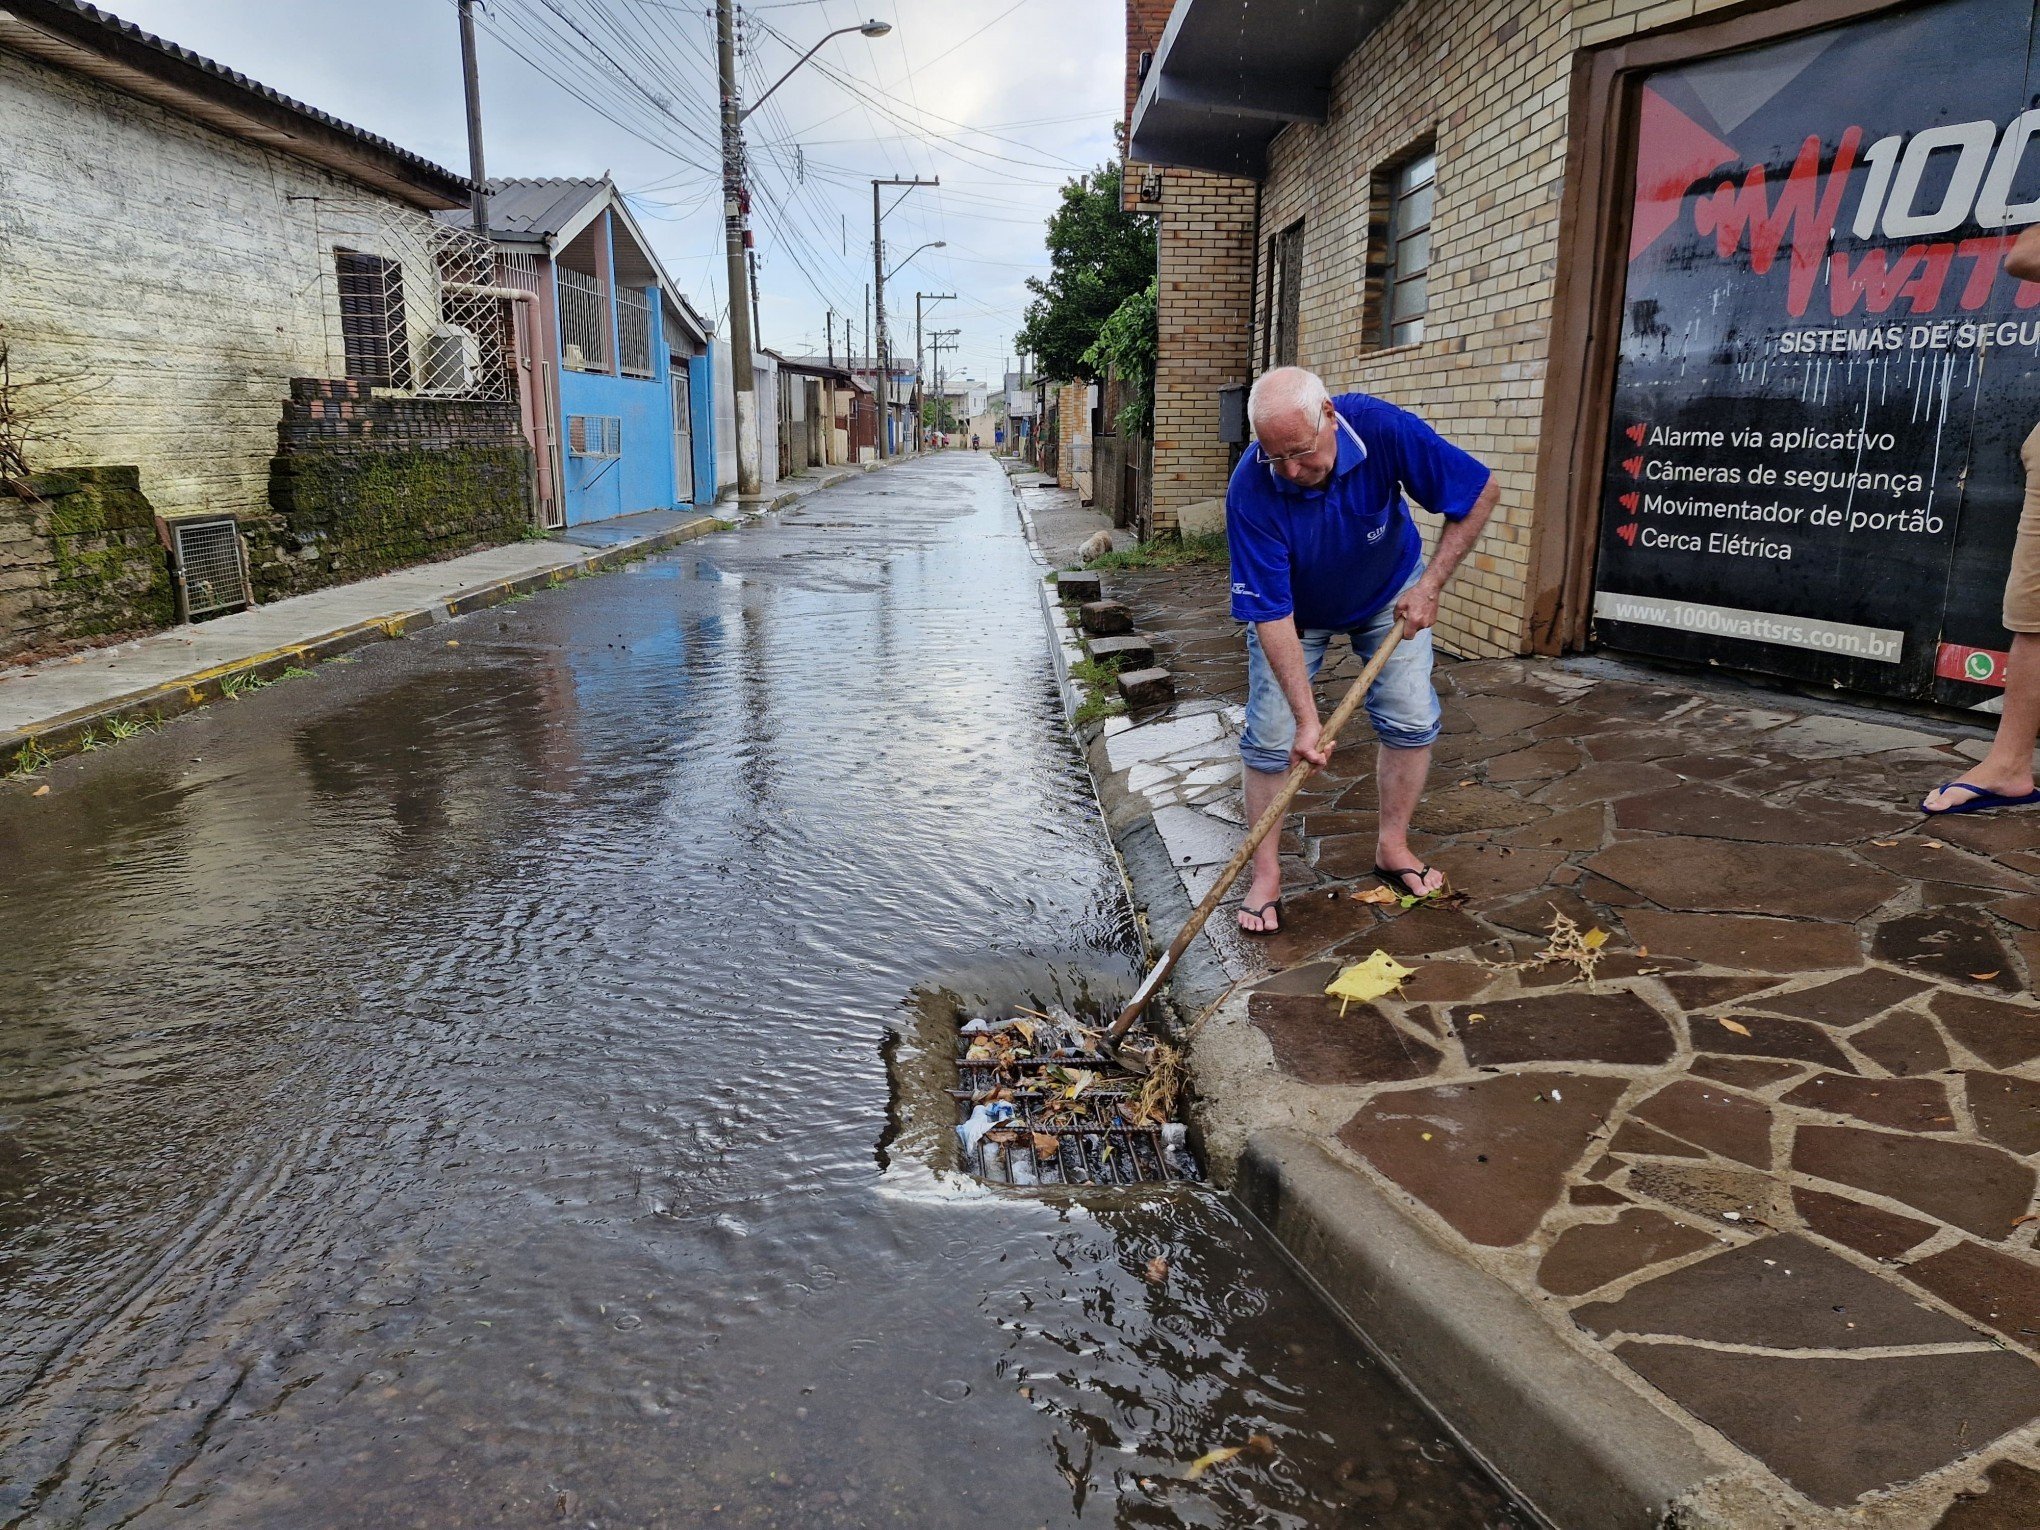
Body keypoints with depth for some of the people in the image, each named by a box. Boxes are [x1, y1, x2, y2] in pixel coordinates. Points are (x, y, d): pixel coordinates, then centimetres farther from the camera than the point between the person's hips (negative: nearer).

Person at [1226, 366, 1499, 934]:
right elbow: (1272, 615, -34)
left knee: (1411, 718, -2)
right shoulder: (1250, 491, -37)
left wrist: (1430, 585, -25)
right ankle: (1266, 870, 6)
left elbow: (1481, 493, -20)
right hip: (1294, 610, -2)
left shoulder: (1384, 430, -34)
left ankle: (1392, 847, 17)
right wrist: (1307, 719, -36)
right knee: (1271, 735, -7)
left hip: (1390, 594, 2)